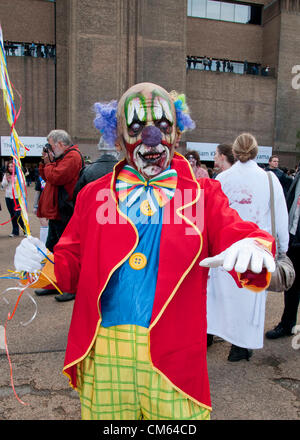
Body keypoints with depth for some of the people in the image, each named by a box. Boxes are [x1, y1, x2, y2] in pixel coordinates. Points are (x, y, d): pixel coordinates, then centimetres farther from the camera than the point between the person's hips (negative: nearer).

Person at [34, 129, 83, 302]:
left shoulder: (72, 156, -13)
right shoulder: (62, 157, 18)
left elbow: (55, 177, -23)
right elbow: (46, 177, 20)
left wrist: (48, 164, -5)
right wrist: (45, 162, 6)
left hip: (63, 213, -10)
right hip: (55, 211, 11)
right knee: (51, 249, 17)